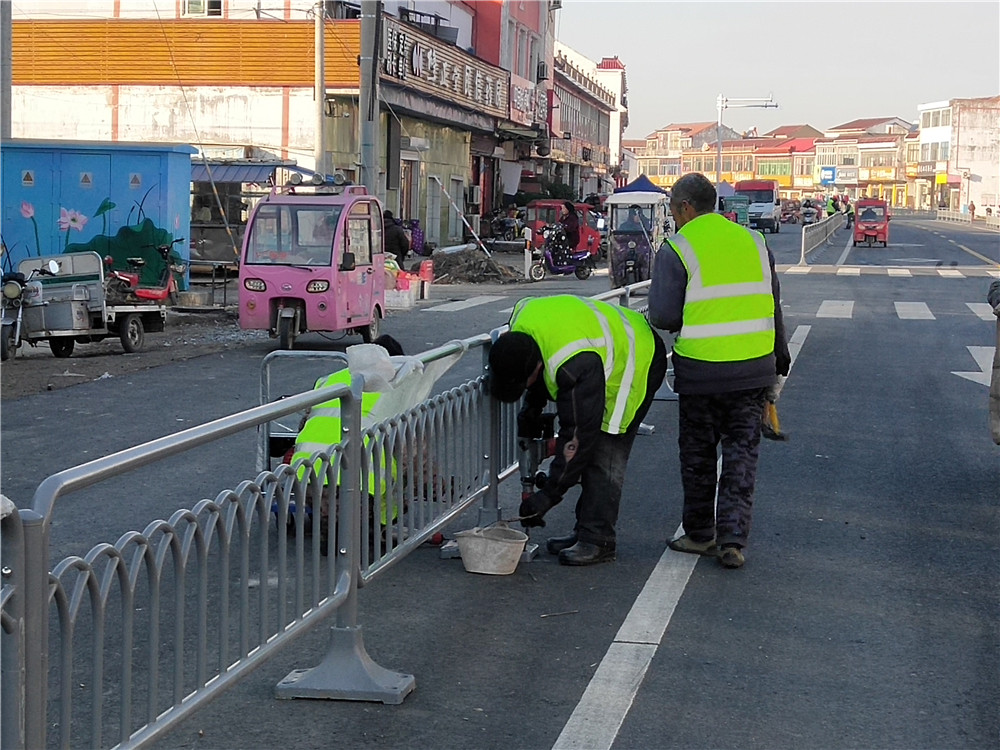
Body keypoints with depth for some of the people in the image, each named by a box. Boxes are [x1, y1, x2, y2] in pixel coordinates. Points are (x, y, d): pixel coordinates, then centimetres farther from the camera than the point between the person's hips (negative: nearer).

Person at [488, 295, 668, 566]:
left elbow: (577, 436, -35)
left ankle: (597, 542, -12)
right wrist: (532, 407, 1)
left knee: (605, 455, -15)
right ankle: (585, 532, 14)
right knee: (590, 452, 9)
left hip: (636, 363, -10)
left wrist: (549, 495, -31)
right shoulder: (520, 321, -16)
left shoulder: (576, 365, -40)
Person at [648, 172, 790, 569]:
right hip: (754, 369, 4)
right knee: (742, 454, 9)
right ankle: (733, 540, 5)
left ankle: (700, 534, 23)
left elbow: (663, 316, -13)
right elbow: (773, 307, 13)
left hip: (700, 371, -3)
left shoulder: (676, 250, -8)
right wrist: (780, 358, 25)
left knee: (698, 454, 12)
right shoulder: (753, 242, 7)